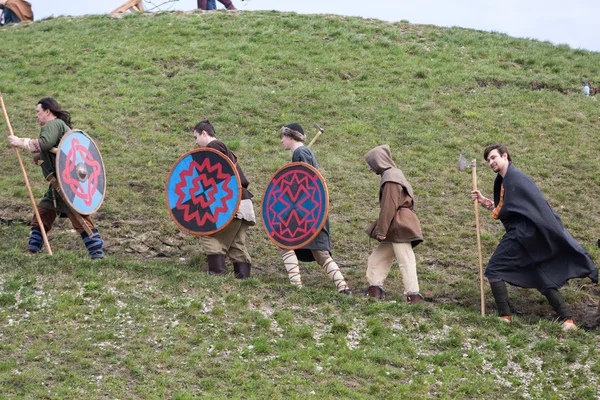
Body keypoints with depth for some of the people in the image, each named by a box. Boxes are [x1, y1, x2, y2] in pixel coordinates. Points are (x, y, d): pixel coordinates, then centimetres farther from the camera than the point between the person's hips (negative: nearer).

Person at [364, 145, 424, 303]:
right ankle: (375, 289, 15)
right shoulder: (394, 174, 17)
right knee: (377, 257, 13)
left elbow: (388, 207, -20)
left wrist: (382, 230, -17)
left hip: (398, 226, -10)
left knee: (405, 260, -8)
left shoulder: (390, 179, -15)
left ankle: (413, 294, -8)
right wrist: (382, 229, 21)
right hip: (395, 230, 10)